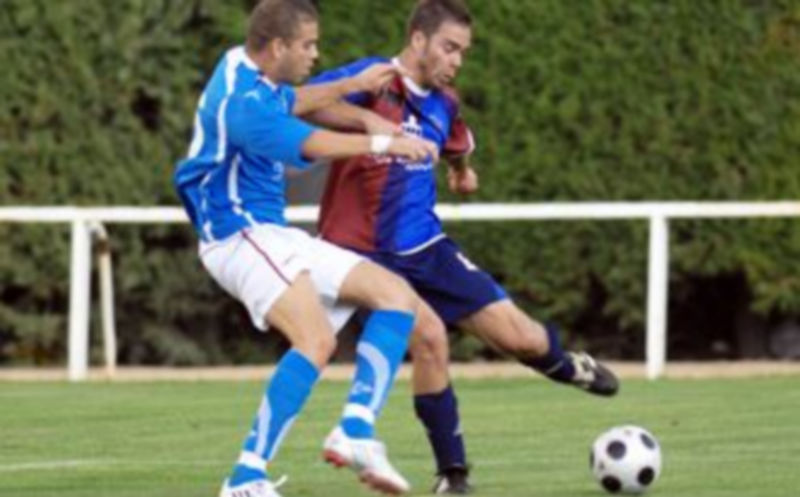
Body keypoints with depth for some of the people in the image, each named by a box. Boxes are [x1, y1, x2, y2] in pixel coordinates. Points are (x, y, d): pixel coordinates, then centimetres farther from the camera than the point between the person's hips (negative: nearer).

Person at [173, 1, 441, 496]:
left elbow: (290, 103, 33)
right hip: (241, 235, -11)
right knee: (316, 340, -32)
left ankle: (356, 430, -13)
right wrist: (384, 143, -19)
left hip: (276, 237, 11)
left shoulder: (247, 71, 11)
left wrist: (352, 86, 33)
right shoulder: (241, 102, -21)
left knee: (398, 296, 3)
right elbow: (311, 144, -28)